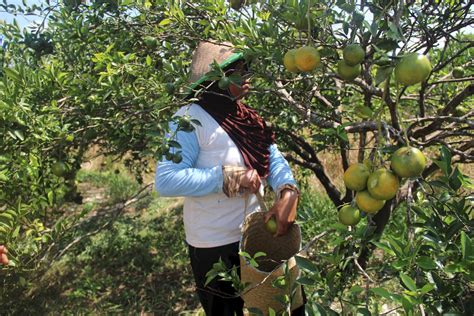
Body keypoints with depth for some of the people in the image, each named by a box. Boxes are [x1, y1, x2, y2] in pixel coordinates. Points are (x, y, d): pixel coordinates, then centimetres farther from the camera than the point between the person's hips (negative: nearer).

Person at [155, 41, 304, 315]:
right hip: (215, 244, -6)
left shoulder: (248, 117, 3)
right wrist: (230, 177, -28)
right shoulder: (190, 119, -20)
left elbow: (273, 158, -5)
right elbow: (166, 181, -27)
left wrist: (287, 193, -25)